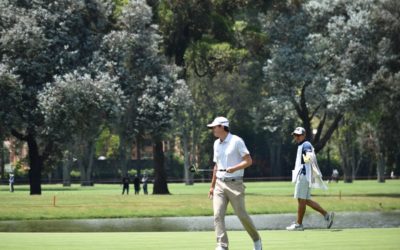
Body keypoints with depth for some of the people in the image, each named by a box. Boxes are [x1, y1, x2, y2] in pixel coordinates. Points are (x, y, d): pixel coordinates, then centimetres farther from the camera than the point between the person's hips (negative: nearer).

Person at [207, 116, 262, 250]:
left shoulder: (236, 141, -7)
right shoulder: (216, 144, 13)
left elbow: (248, 161, -10)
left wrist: (234, 168, -25)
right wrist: (212, 185, 22)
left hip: (235, 184, -6)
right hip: (220, 184, 6)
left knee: (242, 215, -1)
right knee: (218, 215, -10)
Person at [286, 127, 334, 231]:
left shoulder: (306, 145, -10)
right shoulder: (300, 146, 20)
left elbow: (310, 157, -31)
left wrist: (308, 158, -52)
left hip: (304, 175, -11)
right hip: (301, 175, 11)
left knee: (301, 199, -7)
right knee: (306, 200, 11)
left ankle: (299, 224, -4)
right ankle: (326, 214, 11)